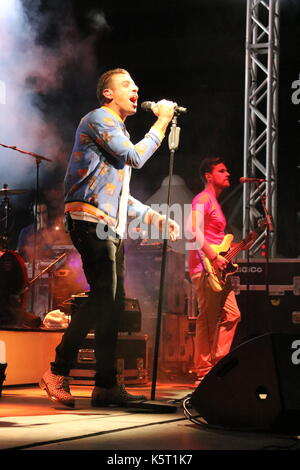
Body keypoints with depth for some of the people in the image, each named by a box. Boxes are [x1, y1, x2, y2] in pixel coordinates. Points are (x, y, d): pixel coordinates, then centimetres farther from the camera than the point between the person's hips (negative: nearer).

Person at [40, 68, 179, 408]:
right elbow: (135, 157, -13)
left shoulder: (119, 132, 28)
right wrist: (161, 122, -2)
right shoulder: (98, 119, -1)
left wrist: (156, 218, 19)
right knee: (103, 298, -17)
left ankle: (106, 385, 6)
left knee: (112, 303, 5)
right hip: (90, 221, -10)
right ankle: (58, 373, -14)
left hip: (110, 227, 10)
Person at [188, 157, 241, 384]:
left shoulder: (215, 202, 24)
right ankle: (204, 373, -6)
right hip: (205, 267, -10)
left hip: (218, 270, 10)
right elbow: (194, 230, -21)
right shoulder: (203, 199, -6)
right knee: (208, 321, -9)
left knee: (232, 314, 6)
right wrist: (214, 257, -25)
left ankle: (217, 365, 9)